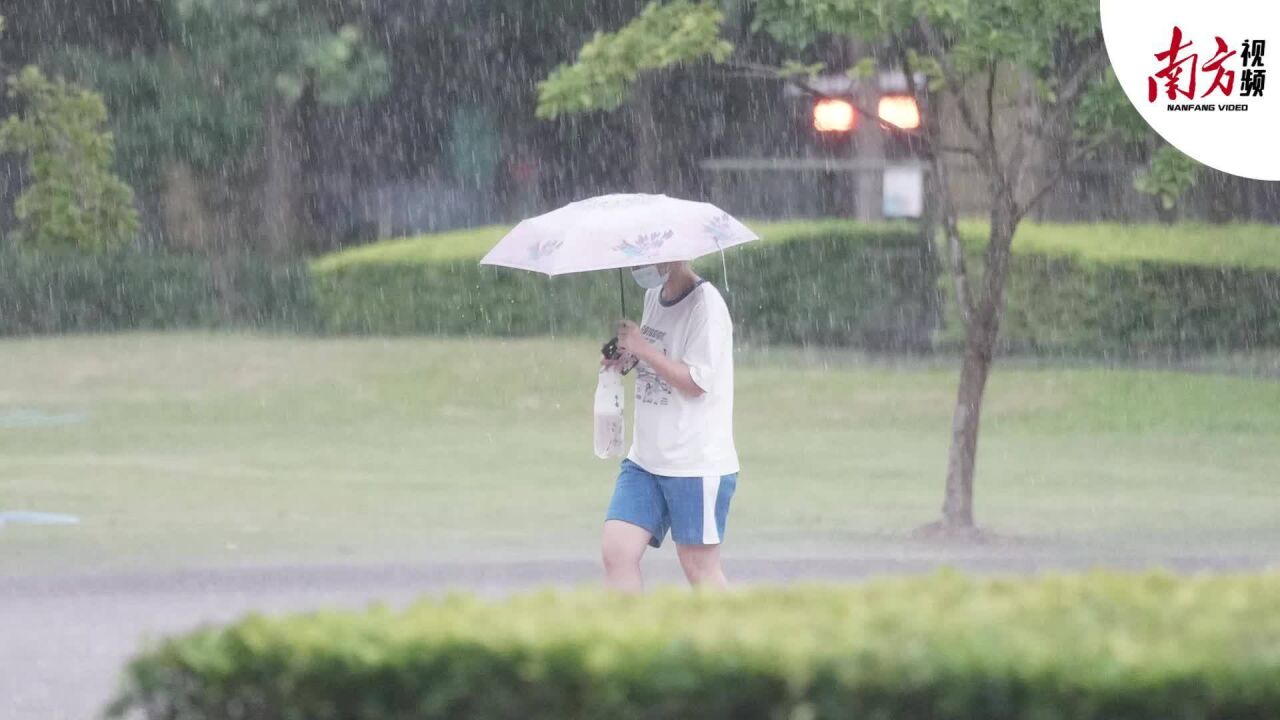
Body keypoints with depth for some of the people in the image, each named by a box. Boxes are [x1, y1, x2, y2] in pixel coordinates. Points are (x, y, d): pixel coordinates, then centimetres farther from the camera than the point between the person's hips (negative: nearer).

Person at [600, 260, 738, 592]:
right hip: (646, 459, 8)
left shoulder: (705, 305, -15)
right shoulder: (653, 296, 10)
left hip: (697, 463, -8)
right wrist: (627, 357, 6)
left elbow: (696, 382, -19)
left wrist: (642, 348, -18)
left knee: (698, 564, 1)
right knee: (616, 551, -3)